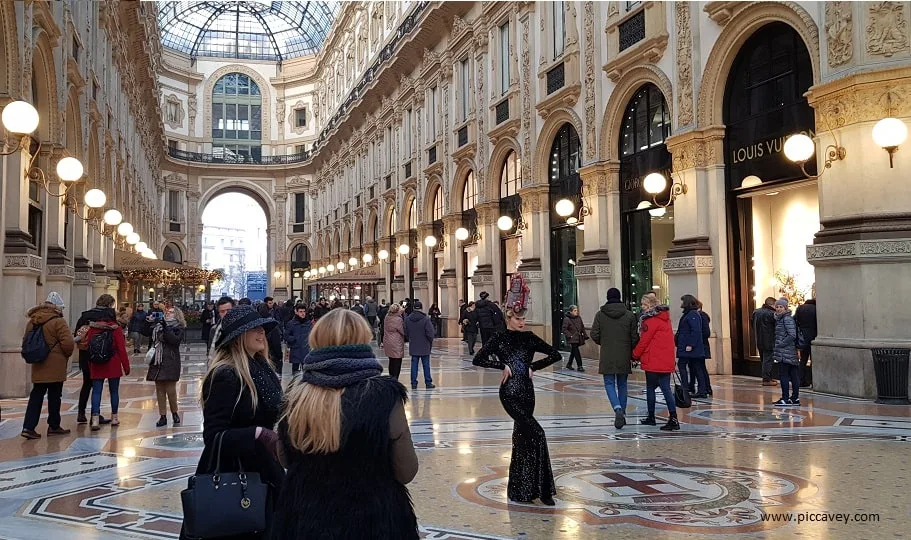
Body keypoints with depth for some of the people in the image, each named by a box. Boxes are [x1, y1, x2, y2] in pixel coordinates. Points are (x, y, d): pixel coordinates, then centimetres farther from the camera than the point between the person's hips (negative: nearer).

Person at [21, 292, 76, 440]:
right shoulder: (58, 321, -14)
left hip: (38, 366, 6)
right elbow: (68, 343, -20)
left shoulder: (32, 321, 10)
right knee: (54, 396, 5)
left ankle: (28, 427, 2)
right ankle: (54, 426, 14)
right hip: (55, 366, -6)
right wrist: (66, 355, -1)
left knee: (36, 396, 9)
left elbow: (26, 340, 16)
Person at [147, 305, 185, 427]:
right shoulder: (158, 325, 16)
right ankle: (163, 416, 11)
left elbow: (175, 340, -15)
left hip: (170, 362, -5)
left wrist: (166, 328, -19)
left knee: (170, 390, -7)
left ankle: (175, 413, 12)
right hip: (157, 361, 5)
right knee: (159, 390, 5)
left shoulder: (179, 328, 1)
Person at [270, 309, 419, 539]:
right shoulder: (383, 395, -19)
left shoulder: (297, 398, -6)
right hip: (371, 521, -3)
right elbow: (406, 472, -12)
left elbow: (288, 462, 9)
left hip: (303, 520, 3)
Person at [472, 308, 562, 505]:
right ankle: (543, 488, -9)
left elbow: (555, 354, 10)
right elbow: (477, 359, -8)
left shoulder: (529, 338, 9)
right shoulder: (499, 339, -2)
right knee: (536, 433, -16)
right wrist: (503, 365, -12)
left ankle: (518, 488, 24)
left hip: (527, 392, 5)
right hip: (510, 393, -5)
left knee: (522, 437, 10)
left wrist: (534, 366, 0)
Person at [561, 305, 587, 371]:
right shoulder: (566, 319, -10)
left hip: (578, 338, 7)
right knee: (577, 352, -13)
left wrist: (585, 335, 10)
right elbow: (564, 329, -12)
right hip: (572, 339, -7)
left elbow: (582, 328, 17)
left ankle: (569, 364, 29)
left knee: (573, 352, 15)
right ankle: (579, 366, -11)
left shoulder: (579, 318, 10)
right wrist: (570, 335, -19)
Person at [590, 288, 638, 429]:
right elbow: (635, 337, -1)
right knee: (622, 385, 14)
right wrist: (632, 353, 13)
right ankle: (622, 414, 19)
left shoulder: (600, 314, -4)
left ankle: (618, 409, -18)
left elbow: (594, 335, -5)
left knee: (609, 384, 4)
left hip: (607, 357, -2)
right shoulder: (629, 315, -2)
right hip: (624, 357, 2)